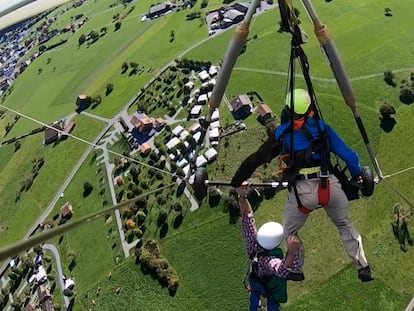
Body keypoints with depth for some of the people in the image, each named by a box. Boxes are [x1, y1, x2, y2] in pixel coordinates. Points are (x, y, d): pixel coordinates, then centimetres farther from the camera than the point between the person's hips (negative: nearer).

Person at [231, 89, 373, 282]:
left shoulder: (280, 133, 8)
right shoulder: (321, 127, 10)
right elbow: (346, 153, 10)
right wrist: (357, 176, 25)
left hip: (302, 191, -2)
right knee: (345, 226, 25)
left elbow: (255, 159, 10)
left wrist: (236, 181, 20)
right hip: (330, 185, 2)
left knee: (288, 233, 22)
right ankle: (363, 269, 27)